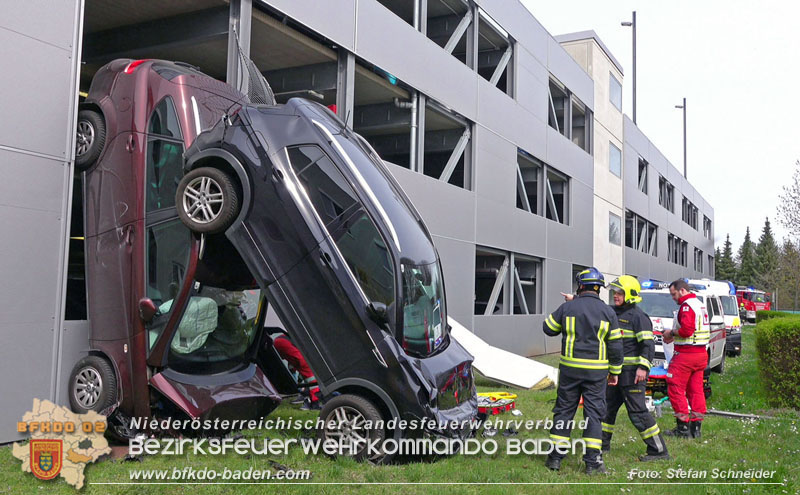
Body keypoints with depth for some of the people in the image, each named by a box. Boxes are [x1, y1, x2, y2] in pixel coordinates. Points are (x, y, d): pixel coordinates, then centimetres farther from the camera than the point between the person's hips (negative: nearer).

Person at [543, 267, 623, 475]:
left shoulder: (567, 307, -3)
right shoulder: (607, 312, 0)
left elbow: (548, 328, 8)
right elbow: (615, 345, 3)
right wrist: (614, 371, 12)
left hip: (570, 368, 0)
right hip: (596, 371, 0)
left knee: (564, 409, 9)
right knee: (594, 412, 5)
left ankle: (556, 457, 13)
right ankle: (592, 461, 4)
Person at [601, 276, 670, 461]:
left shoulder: (638, 316, -13)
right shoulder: (614, 312, 12)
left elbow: (648, 344, -18)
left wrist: (642, 367, -25)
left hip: (632, 372, -9)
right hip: (616, 371, 9)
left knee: (637, 412, -7)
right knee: (607, 406, 16)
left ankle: (659, 450, 3)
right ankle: (603, 444, 30)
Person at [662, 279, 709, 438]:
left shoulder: (686, 306, -15)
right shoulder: (699, 304, 18)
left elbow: (686, 330, -25)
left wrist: (671, 333, -7)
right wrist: (673, 337, 14)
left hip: (685, 355, -10)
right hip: (701, 354, 10)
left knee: (675, 389, -2)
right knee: (696, 390, 12)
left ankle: (683, 428, -1)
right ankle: (696, 427, 17)